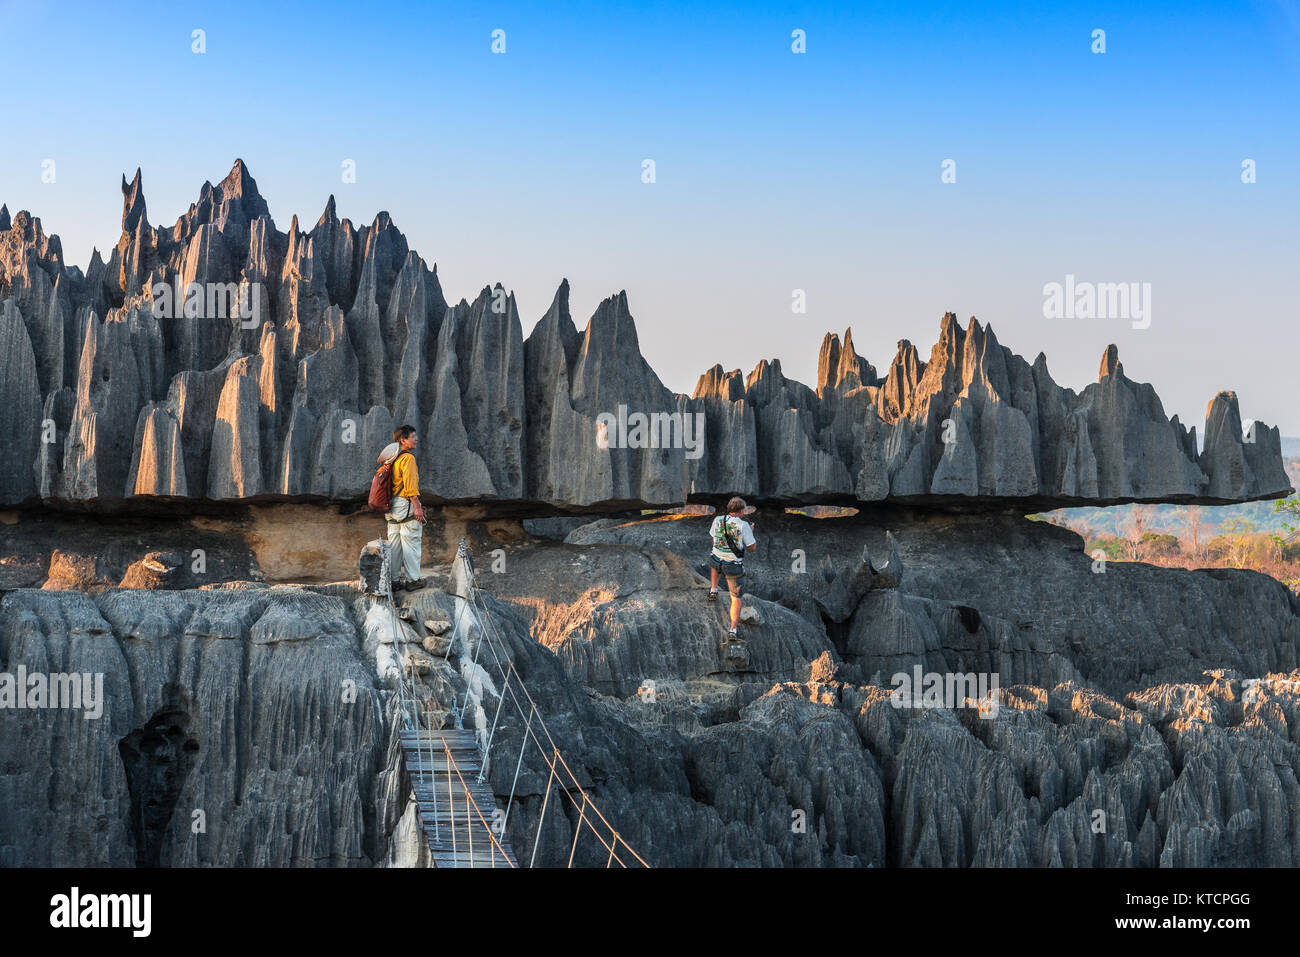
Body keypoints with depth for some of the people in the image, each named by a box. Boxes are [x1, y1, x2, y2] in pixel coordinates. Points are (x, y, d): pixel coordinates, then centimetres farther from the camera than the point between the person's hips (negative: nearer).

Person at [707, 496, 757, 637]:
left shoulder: (717, 520, -6)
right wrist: (751, 532, 8)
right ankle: (733, 630, -2)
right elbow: (751, 548, -9)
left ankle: (713, 590, 35)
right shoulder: (743, 525, -17)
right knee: (736, 598, 9)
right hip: (734, 567, -3)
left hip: (717, 562, 3)